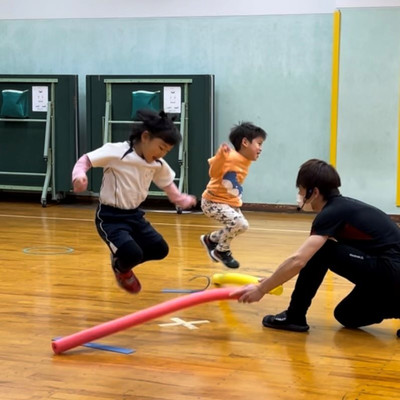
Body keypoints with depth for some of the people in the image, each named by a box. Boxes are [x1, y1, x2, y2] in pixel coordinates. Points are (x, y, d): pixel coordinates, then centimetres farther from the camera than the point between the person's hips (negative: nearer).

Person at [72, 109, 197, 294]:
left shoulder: (158, 165, 1)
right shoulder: (116, 151, -21)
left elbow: (167, 184, 20)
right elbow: (86, 159, -17)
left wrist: (182, 200, 26)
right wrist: (79, 175, -35)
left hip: (134, 215, 7)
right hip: (110, 217, -7)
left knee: (160, 249, 4)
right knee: (133, 254, -24)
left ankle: (122, 260, 32)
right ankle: (121, 268, 16)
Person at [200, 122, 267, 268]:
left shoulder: (246, 161, 3)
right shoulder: (230, 157, -24)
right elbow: (213, 173, -31)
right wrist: (221, 154, -44)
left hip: (231, 202, 10)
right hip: (213, 201, -10)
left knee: (242, 226, 20)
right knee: (238, 223, -26)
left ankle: (210, 239, 38)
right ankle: (222, 251, -1)